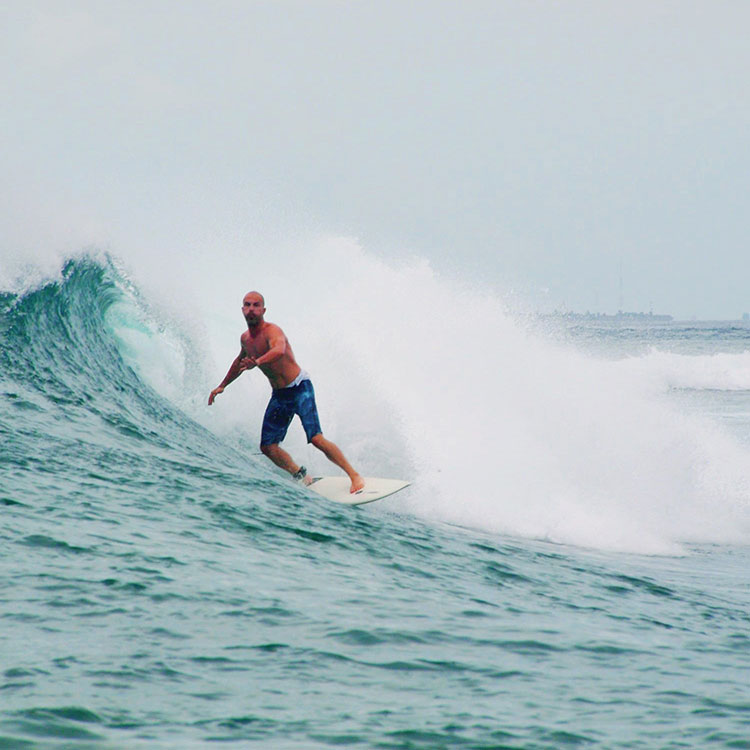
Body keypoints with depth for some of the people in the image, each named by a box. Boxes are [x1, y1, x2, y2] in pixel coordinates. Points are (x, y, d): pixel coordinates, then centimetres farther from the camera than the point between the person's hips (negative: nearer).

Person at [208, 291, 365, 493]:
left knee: (316, 438, -21)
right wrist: (222, 385, 34)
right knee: (268, 447, 0)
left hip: (300, 389, -8)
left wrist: (258, 362, -65)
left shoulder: (272, 331, -21)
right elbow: (240, 361, 27)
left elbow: (279, 350, -46)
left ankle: (354, 475, -12)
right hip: (279, 395, 8)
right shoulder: (245, 339, 4)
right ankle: (301, 476, 19)